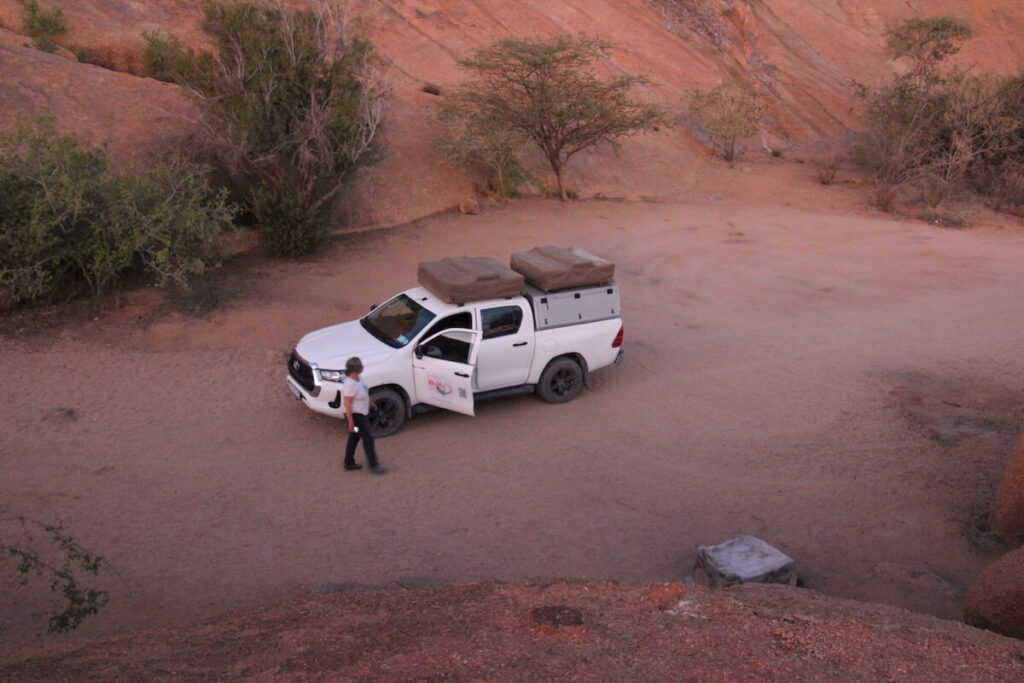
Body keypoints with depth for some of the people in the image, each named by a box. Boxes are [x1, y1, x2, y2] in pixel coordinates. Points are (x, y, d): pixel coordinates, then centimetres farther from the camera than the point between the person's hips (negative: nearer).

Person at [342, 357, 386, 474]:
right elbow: (347, 405, -26)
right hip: (355, 415, -10)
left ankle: (349, 463, 33)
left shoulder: (358, 379, -1)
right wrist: (351, 422, -23)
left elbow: (365, 394, 17)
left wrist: (371, 403, 29)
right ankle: (373, 465, 10)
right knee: (368, 439, 0)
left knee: (354, 438, 20)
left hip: (361, 414, 10)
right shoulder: (350, 385, -29)